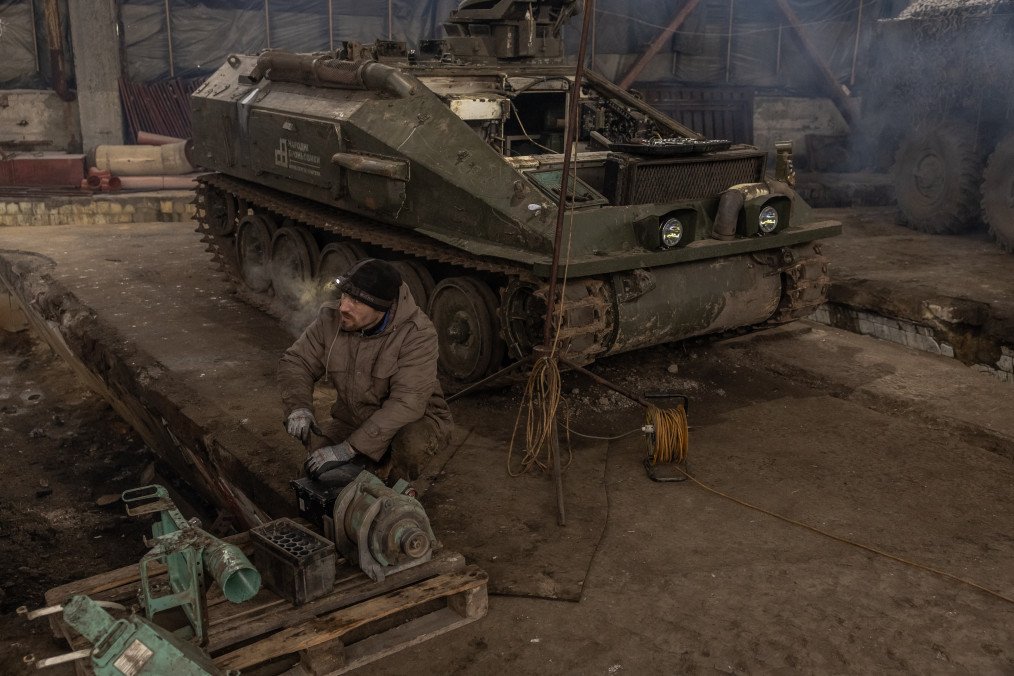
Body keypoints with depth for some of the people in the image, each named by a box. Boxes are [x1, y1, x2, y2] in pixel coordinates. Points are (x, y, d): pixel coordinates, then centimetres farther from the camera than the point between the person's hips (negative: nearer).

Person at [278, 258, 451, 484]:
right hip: (354, 418, 4)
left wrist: (350, 448, -37)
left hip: (414, 418, -4)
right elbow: (295, 361, 0)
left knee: (414, 441, -37)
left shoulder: (417, 333, -29)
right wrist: (298, 406, -22)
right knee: (317, 446, -23)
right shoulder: (331, 319, -13)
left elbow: (407, 403, -35)